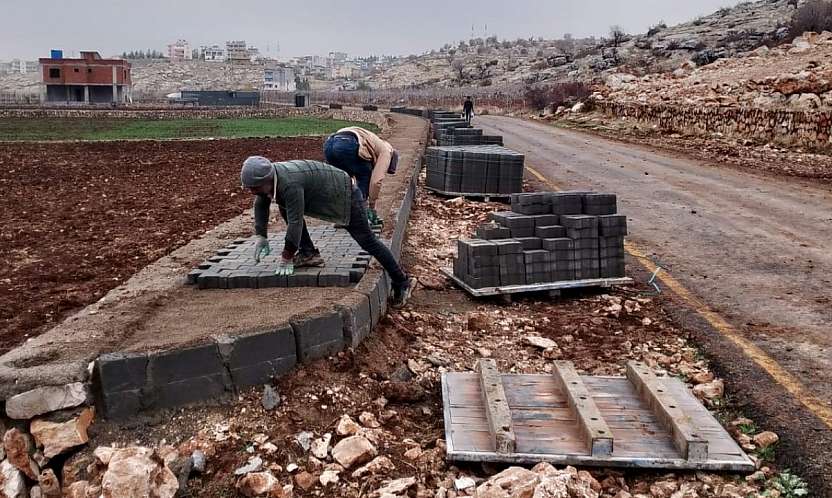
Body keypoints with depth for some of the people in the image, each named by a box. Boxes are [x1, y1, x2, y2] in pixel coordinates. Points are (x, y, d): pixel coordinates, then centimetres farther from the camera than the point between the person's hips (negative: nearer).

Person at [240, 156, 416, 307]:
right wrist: (261, 236, 4)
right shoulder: (266, 178, -8)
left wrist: (286, 258, -24)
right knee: (286, 207, 5)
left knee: (368, 241, -7)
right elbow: (261, 205, 9)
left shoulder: (289, 184, -36)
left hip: (345, 194, -9)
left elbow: (295, 223, -33)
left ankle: (402, 282, 3)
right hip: (325, 193, 9)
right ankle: (308, 254, 9)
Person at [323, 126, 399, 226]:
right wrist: (372, 206, 17)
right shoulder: (386, 151, 19)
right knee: (365, 178, 15)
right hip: (347, 144, -8)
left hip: (328, 144, 8)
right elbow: (376, 181, 7)